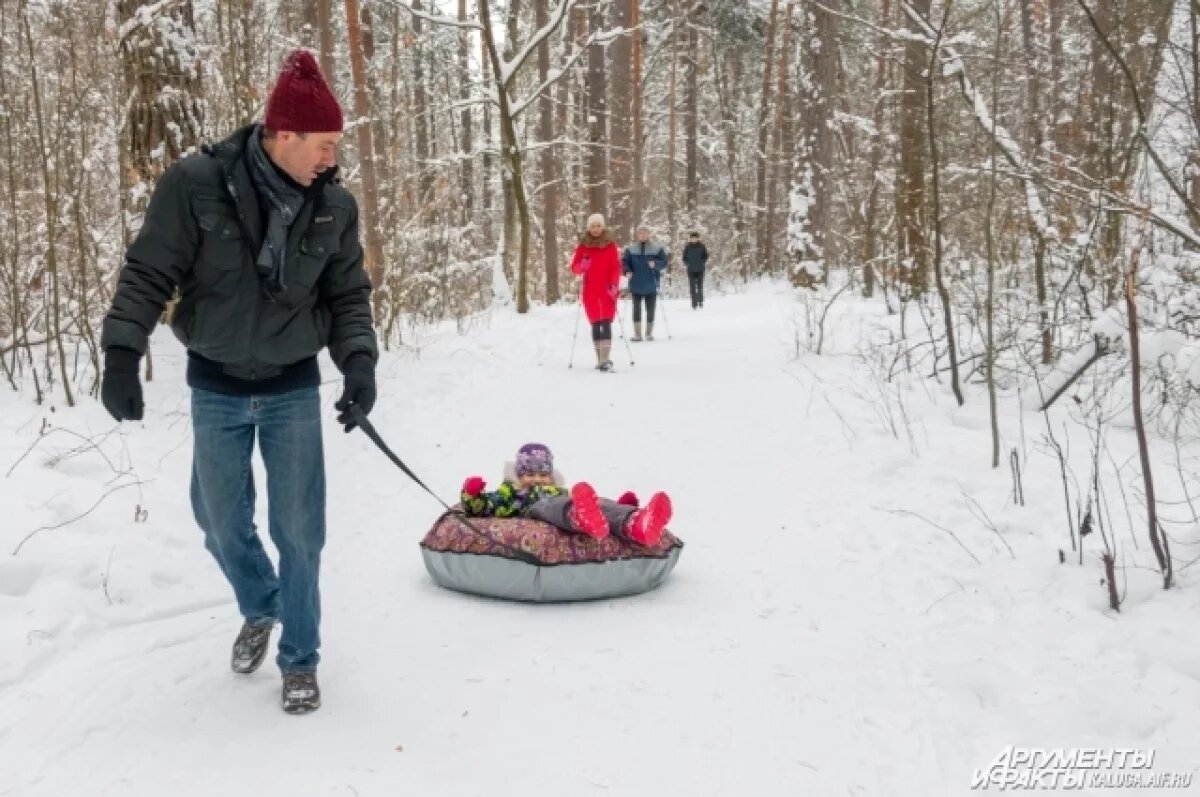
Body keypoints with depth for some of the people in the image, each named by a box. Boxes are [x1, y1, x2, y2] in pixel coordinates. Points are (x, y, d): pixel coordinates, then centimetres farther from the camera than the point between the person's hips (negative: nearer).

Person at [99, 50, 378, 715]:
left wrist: (359, 362, -15)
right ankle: (260, 609, 44)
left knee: (299, 529, 2)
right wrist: (122, 353, -18)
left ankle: (299, 657, 21)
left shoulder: (335, 206, -8)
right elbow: (148, 274, -10)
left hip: (293, 389, 1)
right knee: (221, 523, 13)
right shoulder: (197, 184, -16)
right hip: (216, 388, 0)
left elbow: (348, 296, 0)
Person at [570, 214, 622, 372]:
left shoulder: (610, 245, 3)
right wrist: (582, 266, -17)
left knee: (606, 323, -13)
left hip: (607, 290, -2)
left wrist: (614, 284, -15)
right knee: (595, 324, 6)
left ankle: (605, 359, -19)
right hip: (590, 291, 2)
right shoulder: (583, 245, 7)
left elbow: (616, 267, 0)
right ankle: (600, 359, 13)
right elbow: (574, 268, 5)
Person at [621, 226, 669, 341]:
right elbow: (624, 261, 5)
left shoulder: (657, 248, 2)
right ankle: (637, 334, 5)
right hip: (636, 285, 1)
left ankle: (649, 333, 15)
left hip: (651, 285, -1)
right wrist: (627, 271, -13)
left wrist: (655, 264, -20)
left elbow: (664, 262, -1)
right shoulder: (630, 249, 5)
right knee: (636, 309, 1)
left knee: (650, 309, 4)